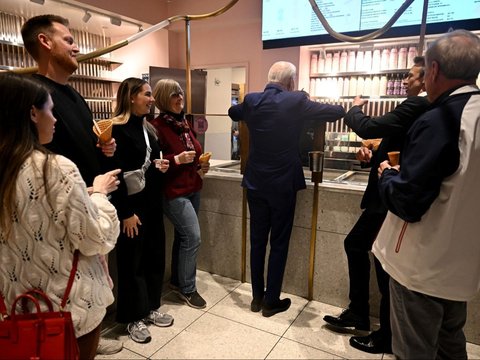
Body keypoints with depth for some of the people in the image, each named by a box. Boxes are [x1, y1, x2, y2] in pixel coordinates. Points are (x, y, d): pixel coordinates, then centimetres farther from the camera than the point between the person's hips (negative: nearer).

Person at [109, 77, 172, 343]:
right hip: (131, 205, -8)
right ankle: (134, 317, 23)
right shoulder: (117, 130, -13)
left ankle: (150, 308, 32)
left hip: (152, 202, 8)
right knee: (132, 261, 5)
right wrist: (126, 212, -18)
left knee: (155, 256, 14)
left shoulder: (147, 128, 11)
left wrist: (161, 166, 0)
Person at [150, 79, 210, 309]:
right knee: (193, 237, -8)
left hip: (193, 188, 8)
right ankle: (187, 288, 10)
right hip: (174, 191, -8)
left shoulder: (183, 123, 12)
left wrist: (201, 166, 5)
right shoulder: (157, 126, -14)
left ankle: (177, 280, 33)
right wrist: (176, 159, -25)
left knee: (183, 236, 16)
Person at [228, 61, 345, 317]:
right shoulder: (296, 102, -10)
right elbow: (336, 112, 0)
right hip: (283, 185, -4)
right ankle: (271, 301, 20)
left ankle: (257, 297, 27)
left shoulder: (251, 100, 1)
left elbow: (233, 112, 23)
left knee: (257, 241, 14)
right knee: (279, 243, 8)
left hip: (255, 183, 4)